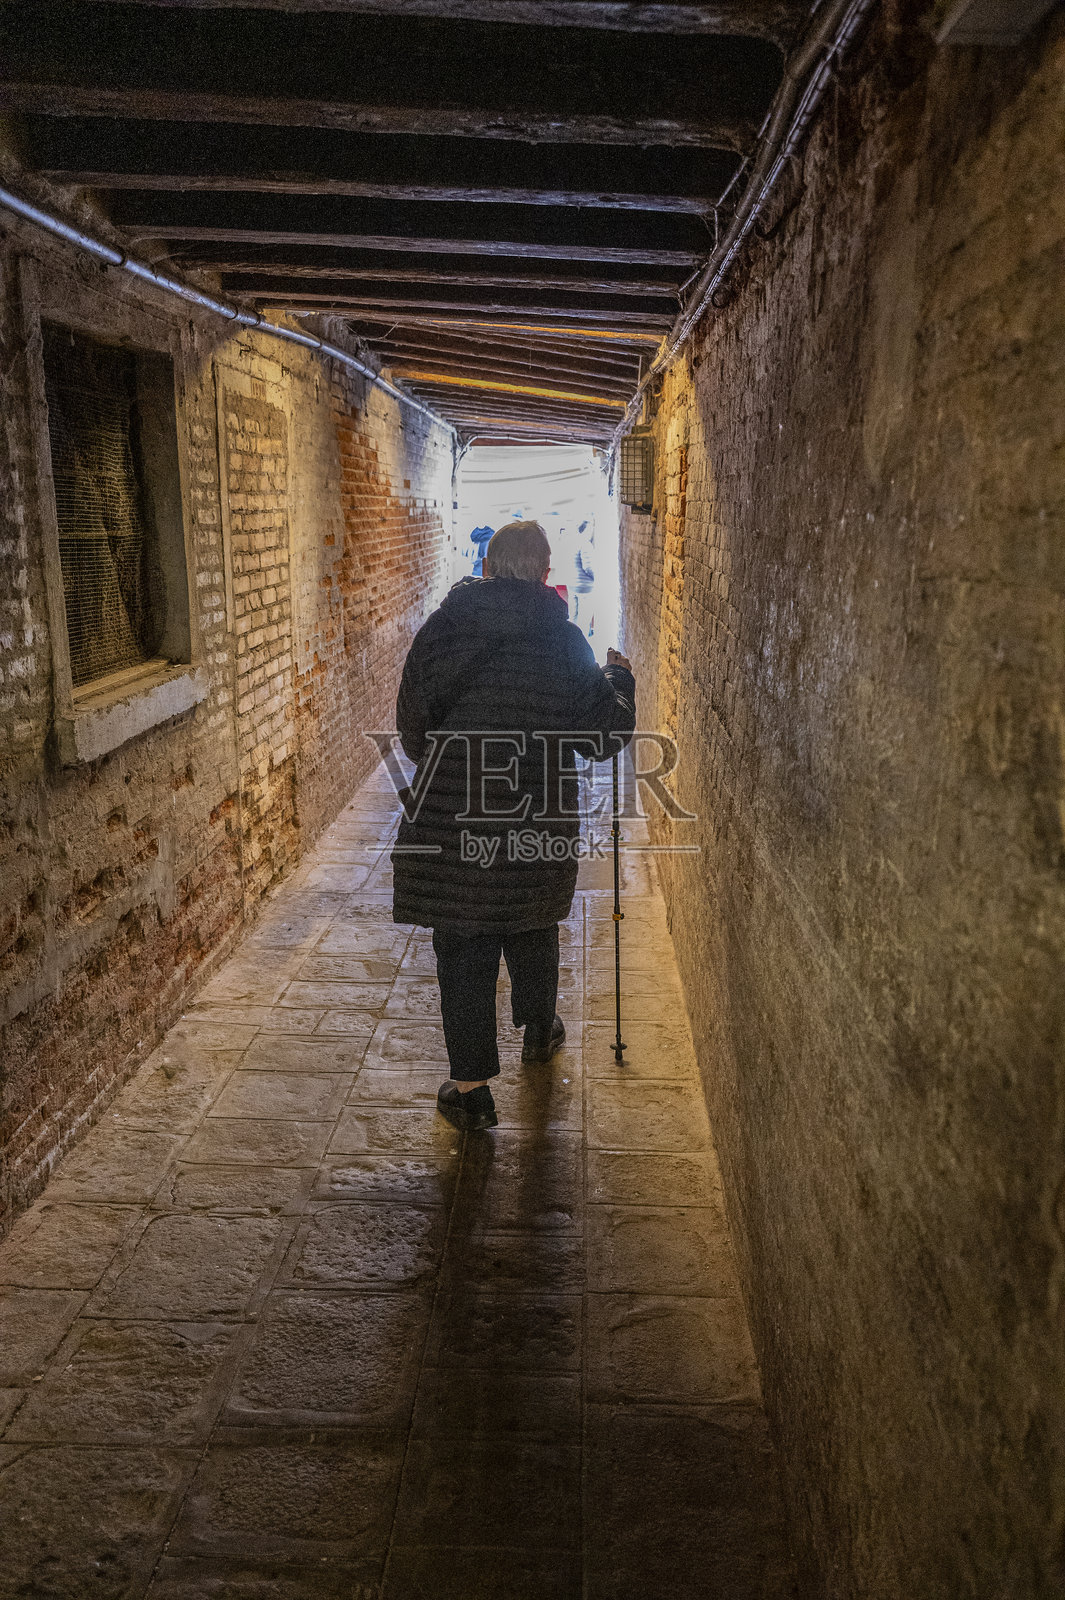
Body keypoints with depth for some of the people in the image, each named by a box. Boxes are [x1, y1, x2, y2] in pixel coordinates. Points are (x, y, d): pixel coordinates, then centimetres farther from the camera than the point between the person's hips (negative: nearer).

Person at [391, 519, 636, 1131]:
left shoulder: (440, 629, -1)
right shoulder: (563, 640, -4)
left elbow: (411, 726, 5)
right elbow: (604, 736, -1)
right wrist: (619, 679, 17)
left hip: (448, 824, 0)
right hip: (540, 823, 1)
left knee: (463, 949, 7)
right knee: (534, 930, 23)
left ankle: (471, 1086, 11)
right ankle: (540, 1031, 46)